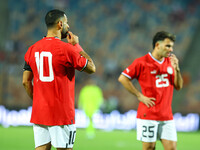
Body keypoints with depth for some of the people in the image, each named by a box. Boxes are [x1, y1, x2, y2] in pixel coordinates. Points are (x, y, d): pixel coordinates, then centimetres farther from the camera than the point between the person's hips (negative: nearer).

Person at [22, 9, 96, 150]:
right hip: (62, 112, -6)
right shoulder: (66, 49, -12)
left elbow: (26, 81, 11)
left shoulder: (33, 49, 7)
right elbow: (91, 68, 0)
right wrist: (77, 46, 8)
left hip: (39, 112, 6)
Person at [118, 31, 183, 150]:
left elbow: (178, 86, 12)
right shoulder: (142, 62, -6)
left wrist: (176, 69, -5)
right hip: (148, 115, -5)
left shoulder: (170, 62, 11)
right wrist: (140, 96, -8)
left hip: (167, 116, 5)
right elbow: (122, 78, -6)